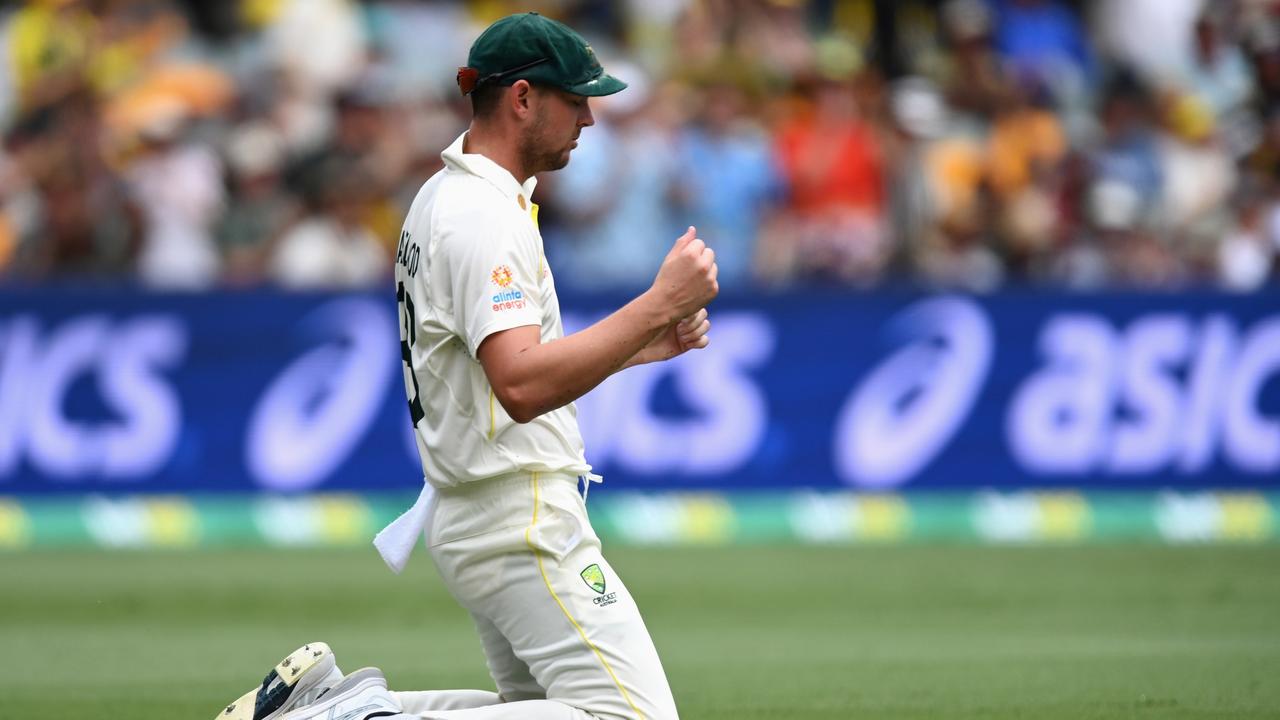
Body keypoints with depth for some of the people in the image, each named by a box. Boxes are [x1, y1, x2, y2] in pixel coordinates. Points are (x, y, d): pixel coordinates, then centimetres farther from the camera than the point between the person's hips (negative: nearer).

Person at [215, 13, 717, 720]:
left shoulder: (446, 197, 16)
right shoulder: (485, 216, -17)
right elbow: (523, 386, -29)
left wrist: (646, 341, 14)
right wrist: (659, 303, -27)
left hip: (466, 515, 11)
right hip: (522, 520, -11)